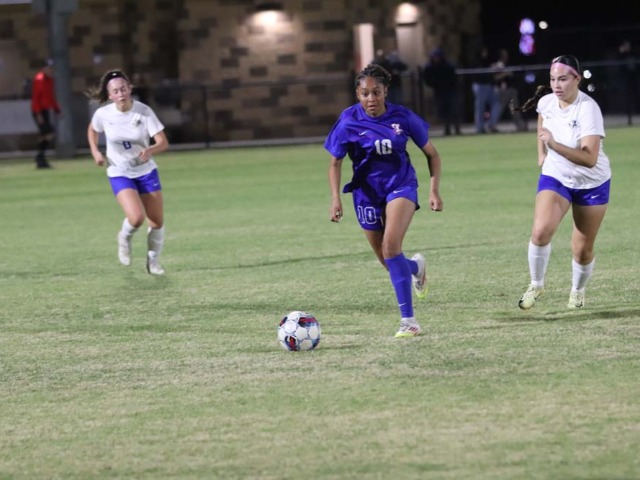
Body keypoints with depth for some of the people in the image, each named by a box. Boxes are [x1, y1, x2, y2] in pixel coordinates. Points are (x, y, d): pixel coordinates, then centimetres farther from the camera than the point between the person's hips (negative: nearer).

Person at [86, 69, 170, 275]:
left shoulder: (144, 111, -17)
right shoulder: (103, 114, -14)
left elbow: (163, 142, -18)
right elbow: (92, 130, 10)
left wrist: (150, 150, -39)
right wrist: (95, 152, -5)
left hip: (146, 171, 2)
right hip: (119, 173, -2)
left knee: (157, 221, 4)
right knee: (136, 218, -22)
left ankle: (153, 261, 28)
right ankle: (125, 237, 13)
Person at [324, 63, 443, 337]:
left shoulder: (403, 117, -11)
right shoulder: (349, 121, -11)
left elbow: (431, 154, 2)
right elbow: (335, 163, -1)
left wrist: (434, 190, -7)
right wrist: (336, 198, -14)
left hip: (401, 185, -2)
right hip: (368, 192, 2)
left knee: (391, 244, -26)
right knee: (389, 263, 8)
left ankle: (408, 320, -22)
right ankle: (416, 266, 48)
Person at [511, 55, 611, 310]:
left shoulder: (588, 108, -27)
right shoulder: (545, 102, -10)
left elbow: (589, 158, -37)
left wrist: (555, 145, -45)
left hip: (591, 183, -3)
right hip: (555, 177, 3)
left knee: (582, 250, 5)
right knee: (541, 230, -23)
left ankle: (578, 291, 35)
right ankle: (536, 285, -2)